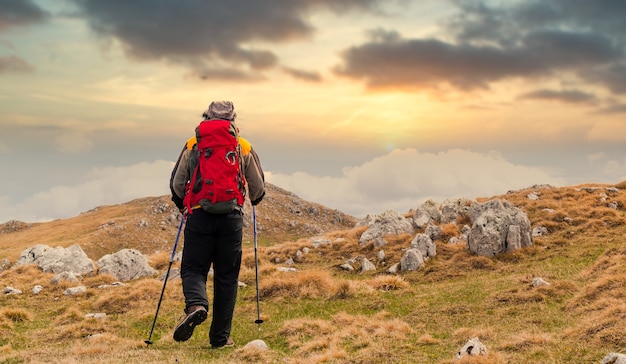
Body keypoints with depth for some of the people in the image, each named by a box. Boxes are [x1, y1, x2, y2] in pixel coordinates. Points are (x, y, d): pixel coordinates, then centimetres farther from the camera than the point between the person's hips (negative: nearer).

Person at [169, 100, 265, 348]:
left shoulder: (192, 146, 6)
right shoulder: (244, 148, 7)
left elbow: (176, 183, 9)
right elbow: (258, 186, 12)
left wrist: (182, 205, 28)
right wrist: (254, 201, 35)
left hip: (199, 216, -1)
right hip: (231, 218, 1)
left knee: (193, 269, 8)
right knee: (227, 277, 8)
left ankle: (196, 305, -23)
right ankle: (220, 337, 10)